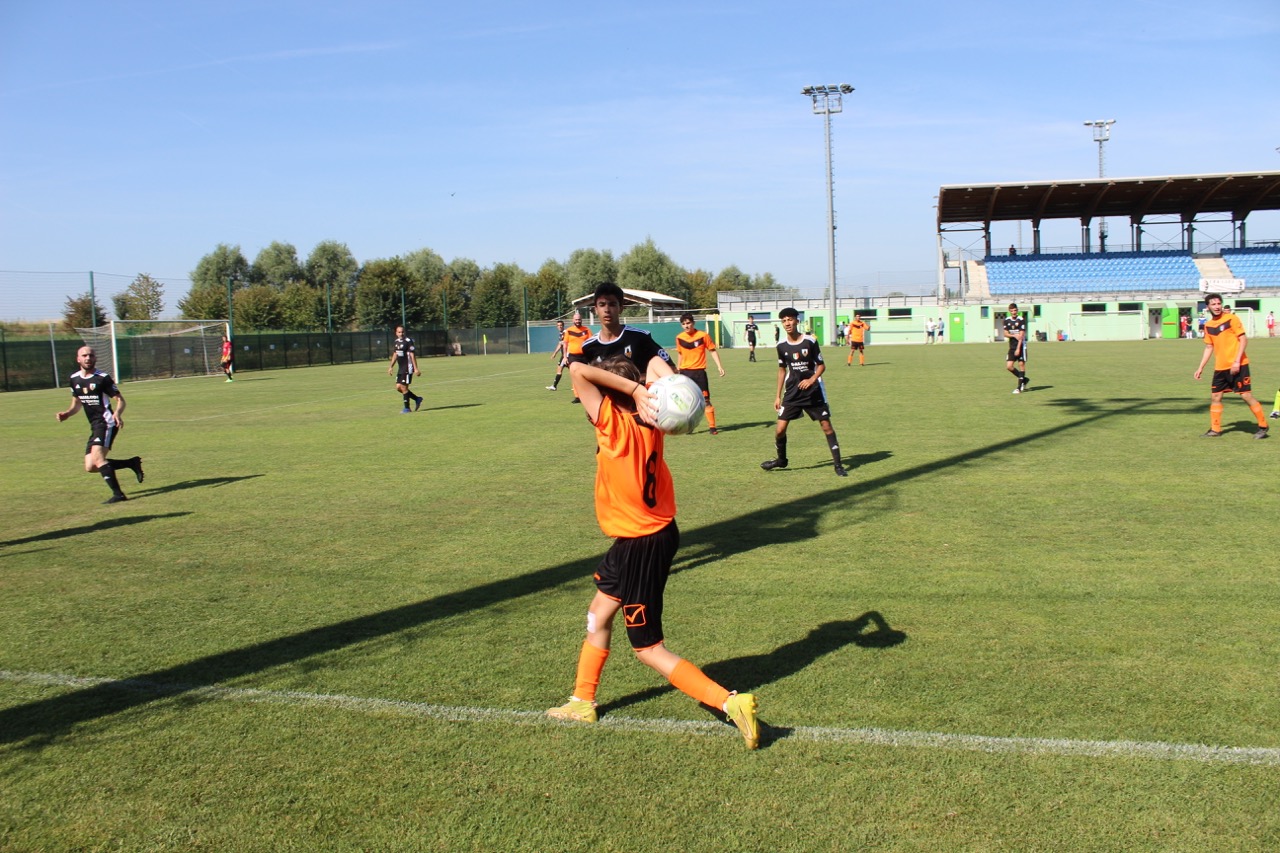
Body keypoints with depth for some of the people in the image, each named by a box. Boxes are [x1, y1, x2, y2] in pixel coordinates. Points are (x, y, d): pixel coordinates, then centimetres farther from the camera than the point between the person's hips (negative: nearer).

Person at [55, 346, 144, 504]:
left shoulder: (103, 378, -7)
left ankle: (118, 493, -26)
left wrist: (118, 413, -27)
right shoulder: (74, 379, 13)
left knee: (97, 457, -26)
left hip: (106, 423, -8)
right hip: (95, 426, 8)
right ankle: (132, 463, 15)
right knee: (90, 467, 2)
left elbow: (120, 399, -6)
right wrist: (66, 413, 5)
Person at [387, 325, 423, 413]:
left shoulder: (408, 341, -12)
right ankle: (417, 399, 21)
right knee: (398, 387, 7)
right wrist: (391, 367, 18)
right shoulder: (396, 342, 11)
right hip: (400, 368, 8)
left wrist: (416, 368, -17)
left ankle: (406, 408, 6)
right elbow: (395, 355, 20)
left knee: (403, 387, -7)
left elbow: (412, 355, -14)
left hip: (408, 368, -8)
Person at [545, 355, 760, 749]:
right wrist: (640, 389, -10)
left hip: (640, 546, -9)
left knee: (648, 648, 3)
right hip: (661, 532, 9)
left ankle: (730, 701, -3)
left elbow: (577, 370, -25)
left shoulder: (613, 422, -22)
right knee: (599, 614, 24)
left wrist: (635, 389, -26)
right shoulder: (649, 418, -2)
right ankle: (582, 702, 39)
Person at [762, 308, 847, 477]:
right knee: (780, 429, -3)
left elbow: (821, 365, -1)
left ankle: (838, 464, 8)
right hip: (792, 393, 2)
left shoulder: (810, 341, -8)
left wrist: (812, 379, -20)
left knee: (826, 426, -2)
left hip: (813, 392, -2)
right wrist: (778, 396, 13)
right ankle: (781, 460, 22)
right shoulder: (782, 346, 1)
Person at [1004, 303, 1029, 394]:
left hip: (1021, 346, -5)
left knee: (1021, 364, -4)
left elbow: (1021, 335, -13)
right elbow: (1005, 334, 4)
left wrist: (1018, 349, -18)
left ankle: (1019, 387, 1)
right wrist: (1014, 335, -16)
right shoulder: (1006, 320, 5)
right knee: (1009, 366, -3)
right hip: (1012, 346, 5)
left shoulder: (1021, 320, -10)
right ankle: (1024, 379, 19)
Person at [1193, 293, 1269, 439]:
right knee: (1215, 397, 5)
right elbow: (1209, 347, 18)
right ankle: (1215, 430, 14)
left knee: (1246, 396, -6)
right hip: (1220, 367, 6)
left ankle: (1263, 427, 6)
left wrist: (1237, 361, -18)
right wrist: (1201, 368, 14)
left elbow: (1243, 340, -10)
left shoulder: (1231, 318, -7)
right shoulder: (1208, 325, 10)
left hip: (1238, 365, -6)